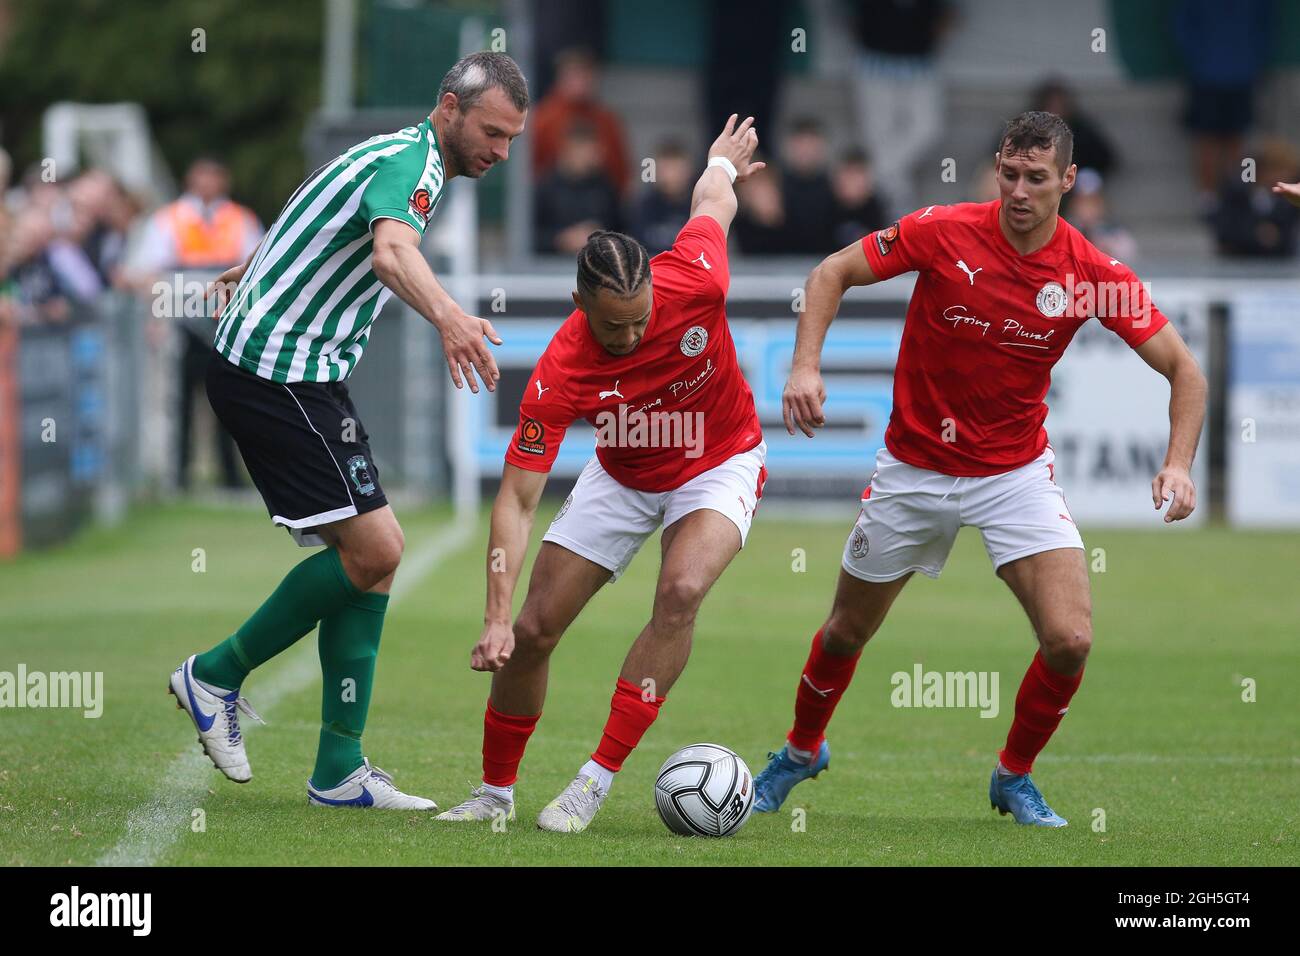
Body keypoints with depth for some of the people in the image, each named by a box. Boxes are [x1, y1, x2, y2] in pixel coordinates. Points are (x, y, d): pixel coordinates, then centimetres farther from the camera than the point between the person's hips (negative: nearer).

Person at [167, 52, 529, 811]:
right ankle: (218, 675, 4)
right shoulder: (407, 164, -17)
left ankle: (341, 771, 6)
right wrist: (447, 316, -61)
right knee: (373, 550, -13)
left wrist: (253, 272, 53)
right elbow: (392, 250, -41)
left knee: (373, 554, 6)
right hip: (276, 371, -11)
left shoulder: (403, 160, 15)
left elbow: (310, 218, 35)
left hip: (306, 376, 11)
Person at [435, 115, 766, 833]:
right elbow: (517, 497, -29)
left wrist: (722, 164, 18)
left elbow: (713, 201, -8)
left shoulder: (694, 280, -32)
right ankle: (496, 792, 20)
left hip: (720, 465, -1)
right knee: (532, 631, -3)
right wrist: (495, 618, -37)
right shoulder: (561, 371, -32)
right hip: (622, 479, 1)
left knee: (681, 592, -28)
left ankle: (597, 781, -22)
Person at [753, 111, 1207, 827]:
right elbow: (833, 272, -6)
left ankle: (1014, 776, 12)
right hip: (912, 468, 0)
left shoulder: (1095, 276, -14)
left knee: (1069, 640, -16)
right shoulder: (943, 232, -17)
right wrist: (805, 365, -21)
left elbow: (1184, 371, -8)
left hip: (1016, 472, 0)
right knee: (847, 632, 12)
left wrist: (1177, 464, -23)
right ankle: (802, 750, 43)